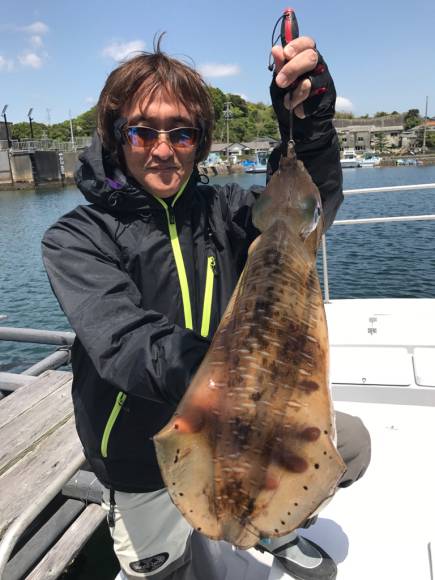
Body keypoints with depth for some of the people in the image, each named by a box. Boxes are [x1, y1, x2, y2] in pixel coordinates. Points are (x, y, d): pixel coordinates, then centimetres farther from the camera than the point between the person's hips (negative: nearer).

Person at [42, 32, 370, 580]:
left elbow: (307, 209, -17)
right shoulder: (76, 239, -17)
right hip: (147, 470, -2)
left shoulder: (219, 208, -5)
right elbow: (124, 345, -31)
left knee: (348, 441, 1)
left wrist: (307, 118, -33)